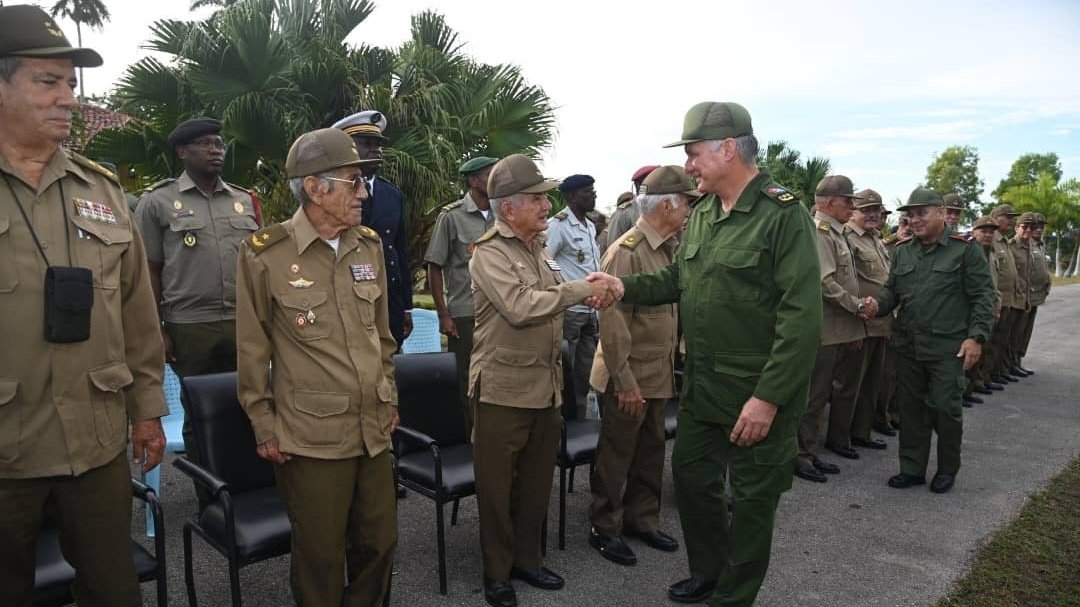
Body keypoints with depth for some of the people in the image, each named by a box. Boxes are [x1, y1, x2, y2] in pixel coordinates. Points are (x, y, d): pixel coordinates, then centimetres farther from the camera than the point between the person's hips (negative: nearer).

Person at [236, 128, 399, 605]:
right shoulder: (264, 254, -9)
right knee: (322, 556, 10)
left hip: (374, 430, 5)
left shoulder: (369, 246, 6)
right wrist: (264, 426, -1)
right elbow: (252, 350, -3)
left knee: (380, 543, 16)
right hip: (310, 437, -5)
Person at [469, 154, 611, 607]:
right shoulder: (489, 253, -13)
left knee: (537, 483, 17)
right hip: (504, 391, -7)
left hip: (546, 387, 7)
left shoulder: (538, 247, 10)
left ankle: (526, 559, 34)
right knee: (497, 487, 7)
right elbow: (520, 307, -26)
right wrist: (582, 289, -21)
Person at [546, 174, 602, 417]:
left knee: (586, 370, 13)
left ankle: (581, 416, 25)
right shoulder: (559, 225, -11)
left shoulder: (590, 226, 15)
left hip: (591, 311, 8)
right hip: (568, 310, -8)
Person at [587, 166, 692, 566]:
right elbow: (613, 321, -21)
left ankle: (642, 520, 34)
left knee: (651, 453, 18)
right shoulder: (626, 251, -19)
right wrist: (625, 382, -20)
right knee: (615, 456, 6)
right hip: (627, 379, -8)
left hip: (659, 376, 8)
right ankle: (604, 529, 22)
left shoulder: (668, 249, 9)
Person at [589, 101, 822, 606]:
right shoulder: (701, 213, 8)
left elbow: (801, 316, -22)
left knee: (751, 500, 10)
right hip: (701, 386, 8)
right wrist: (628, 288, 0)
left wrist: (768, 397, -23)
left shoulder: (782, 214, -18)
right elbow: (679, 279, 17)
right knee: (691, 477, 20)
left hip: (757, 393, -8)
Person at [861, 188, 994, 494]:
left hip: (948, 347, -4)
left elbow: (983, 295, -6)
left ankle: (948, 469, 23)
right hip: (908, 344, 5)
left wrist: (976, 336, -14)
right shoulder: (902, 251, 9)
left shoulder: (965, 249, -5)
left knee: (945, 408, 2)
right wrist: (878, 305, -9)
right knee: (910, 407, 10)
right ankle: (912, 468, 22)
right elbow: (892, 289, 13)